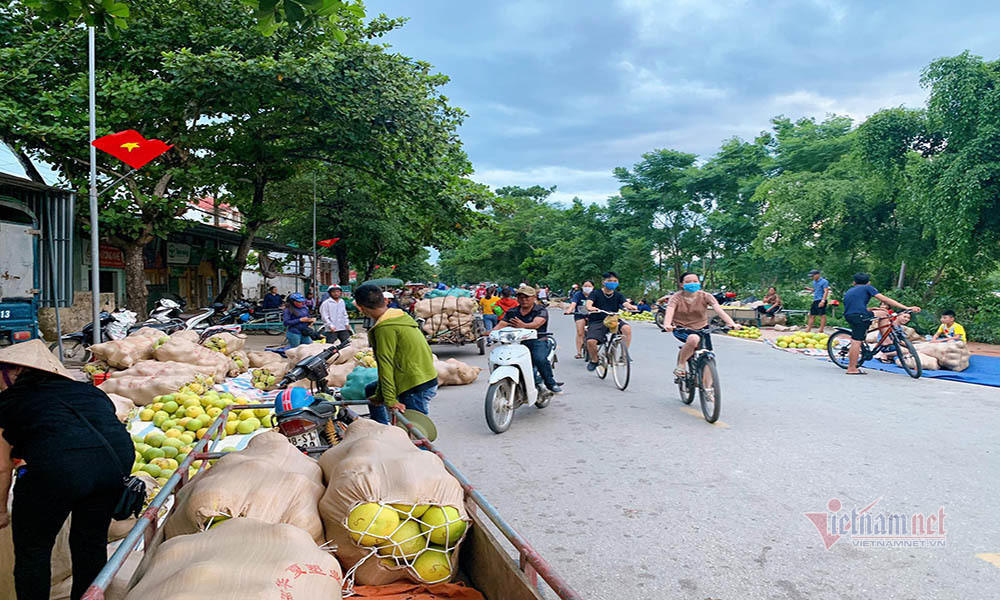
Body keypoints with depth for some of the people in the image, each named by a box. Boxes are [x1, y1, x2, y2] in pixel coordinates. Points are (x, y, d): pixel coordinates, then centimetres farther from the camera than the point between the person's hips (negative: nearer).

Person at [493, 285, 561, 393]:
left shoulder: (541, 310, 4)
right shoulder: (511, 312, 18)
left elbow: (536, 324, -16)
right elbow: (501, 324, 6)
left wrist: (523, 325, -38)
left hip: (536, 341, -3)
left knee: (540, 359, -33)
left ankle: (551, 383, -10)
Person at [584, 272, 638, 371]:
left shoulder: (618, 295, 10)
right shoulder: (596, 294, 2)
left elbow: (625, 303, -7)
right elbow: (589, 302, -16)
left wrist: (630, 306, -32)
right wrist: (590, 307, -41)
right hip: (597, 322, -2)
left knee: (627, 328, -29)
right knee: (591, 341, -26)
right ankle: (594, 360, 5)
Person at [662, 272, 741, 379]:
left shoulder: (705, 296, -10)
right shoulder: (676, 298, -13)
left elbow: (719, 310, -23)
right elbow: (669, 312, -29)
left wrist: (732, 324, -39)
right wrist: (667, 325, -52)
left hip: (701, 329, 3)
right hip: (681, 329, -3)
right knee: (694, 338, -36)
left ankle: (708, 387, 13)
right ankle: (680, 365, -15)